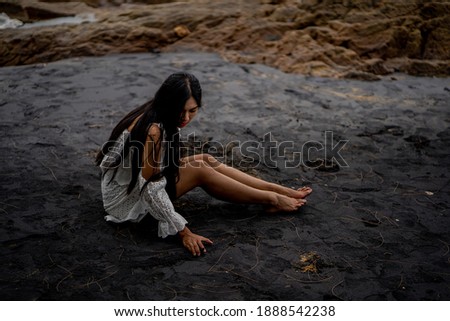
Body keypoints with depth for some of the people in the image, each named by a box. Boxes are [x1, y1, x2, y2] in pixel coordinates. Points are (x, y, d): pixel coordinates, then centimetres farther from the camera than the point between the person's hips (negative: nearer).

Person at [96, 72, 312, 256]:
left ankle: (279, 190, 5)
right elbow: (150, 189, -30)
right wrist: (184, 232, -27)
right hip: (126, 199, -9)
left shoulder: (154, 116, -3)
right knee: (200, 170, -17)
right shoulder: (154, 131, -30)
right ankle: (271, 200, -3)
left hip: (133, 183, 9)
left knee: (206, 161, 0)